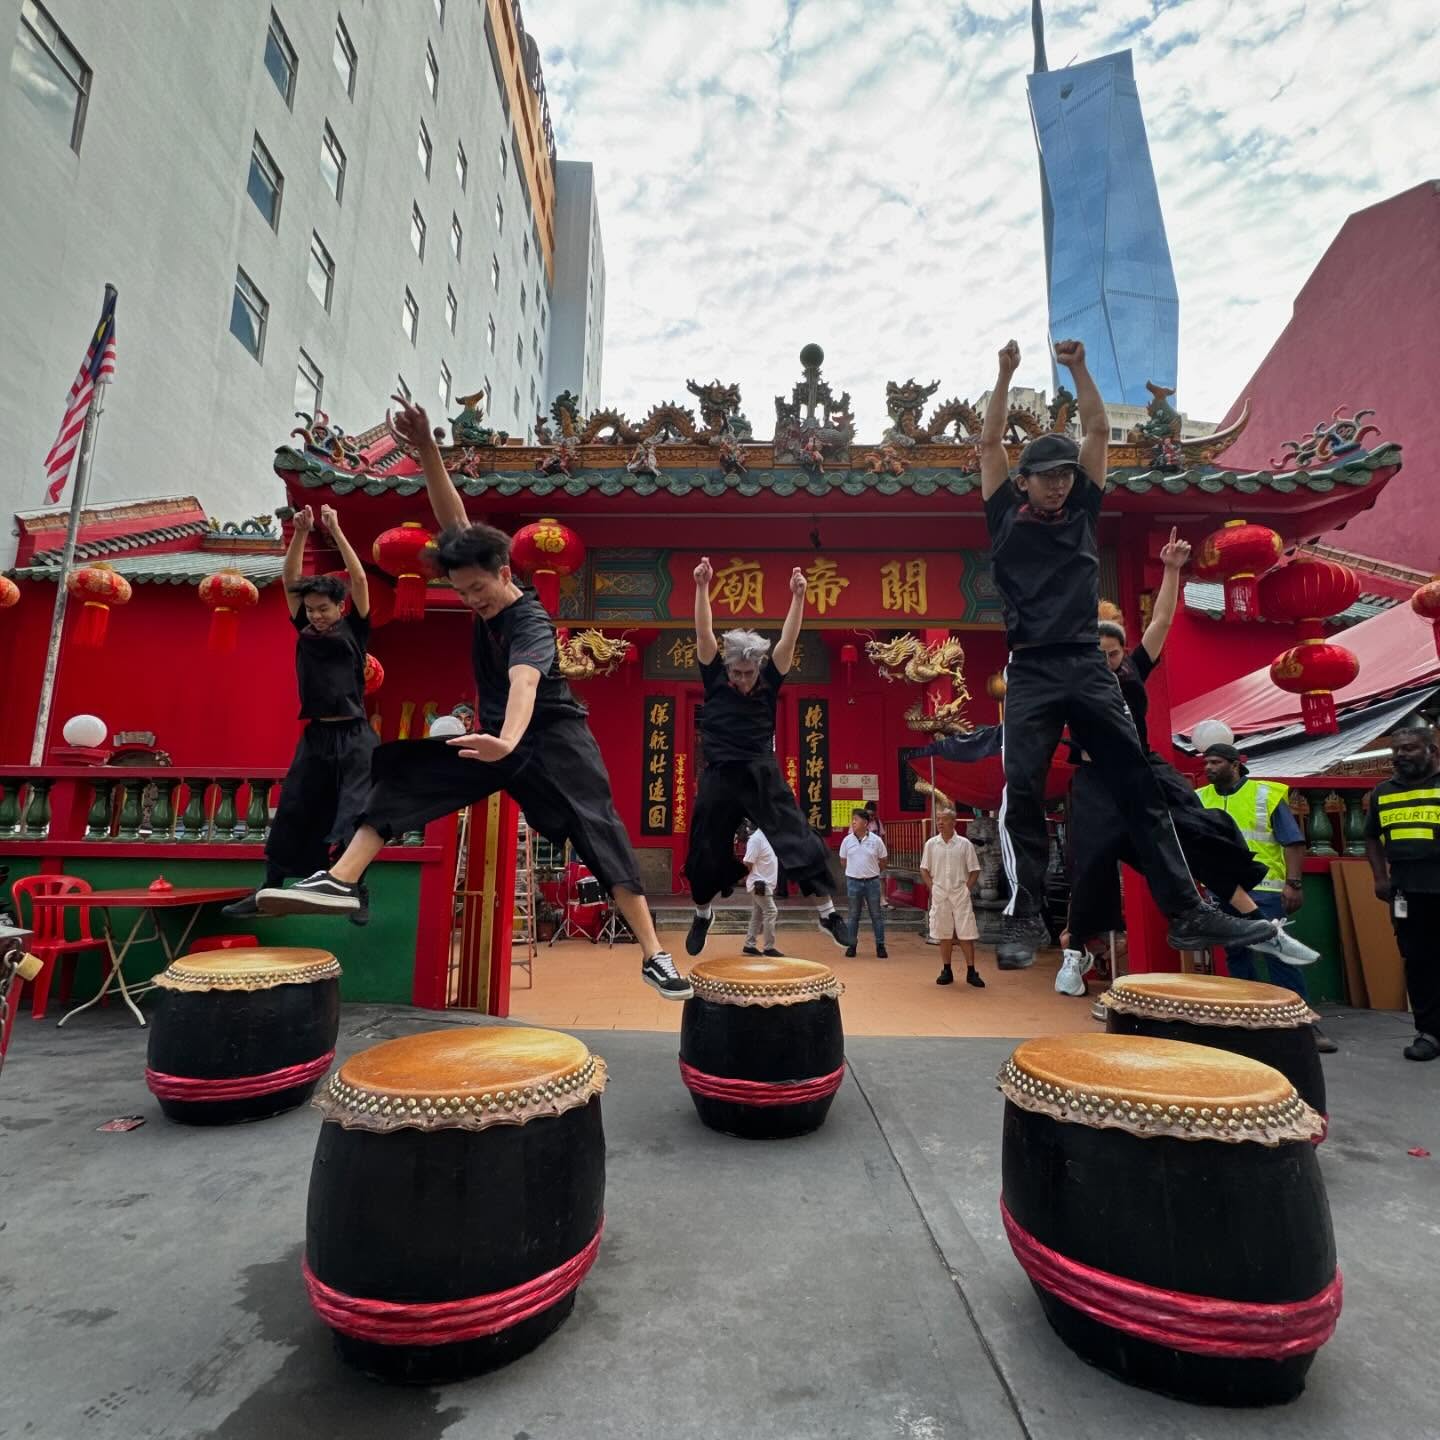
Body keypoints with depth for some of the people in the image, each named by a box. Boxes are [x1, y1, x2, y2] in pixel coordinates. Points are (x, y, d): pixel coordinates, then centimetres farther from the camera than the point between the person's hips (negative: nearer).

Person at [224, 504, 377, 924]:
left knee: (354, 816, -3)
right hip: (315, 736, 4)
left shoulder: (354, 631, 1)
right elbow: (289, 581, 7)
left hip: (353, 736, -4)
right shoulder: (305, 631, 10)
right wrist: (300, 533, -1)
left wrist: (335, 530, -7)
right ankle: (268, 890, 17)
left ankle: (358, 893, 8)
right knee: (290, 814, 7)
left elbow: (359, 580, -8)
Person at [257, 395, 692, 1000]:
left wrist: (509, 741, -62)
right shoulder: (488, 597, 0)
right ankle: (341, 881, -6)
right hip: (499, 740, 8)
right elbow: (455, 522, 0)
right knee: (404, 772, -1)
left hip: (554, 741, -8)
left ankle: (654, 955, -17)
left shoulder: (529, 622, -23)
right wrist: (427, 451, -11)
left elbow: (524, 682, -44)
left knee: (596, 829, -18)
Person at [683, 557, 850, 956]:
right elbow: (704, 634, -10)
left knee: (800, 840, -5)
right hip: (719, 778, 0)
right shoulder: (714, 680, 0)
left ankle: (827, 909, 9)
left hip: (764, 776, 0)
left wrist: (798, 597, -19)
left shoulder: (769, 683, 1)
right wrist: (701, 587, -19)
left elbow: (788, 640, -8)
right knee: (706, 851, 11)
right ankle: (702, 913, 35)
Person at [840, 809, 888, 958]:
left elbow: (882, 862, 5)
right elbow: (843, 861, 10)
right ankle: (852, 945, 19)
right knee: (853, 915, 10)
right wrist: (856, 869, 5)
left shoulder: (876, 840, -4)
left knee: (877, 915, 6)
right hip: (853, 881, 1)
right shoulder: (847, 840, -1)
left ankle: (880, 945, 15)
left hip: (872, 881, -1)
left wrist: (871, 871, 3)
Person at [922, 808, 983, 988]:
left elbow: (974, 870, 1)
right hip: (940, 895, 2)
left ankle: (971, 972, 10)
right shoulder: (931, 844, 1)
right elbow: (924, 870, 8)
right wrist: (933, 888, -1)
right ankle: (946, 971, 18)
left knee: (966, 933, 0)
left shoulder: (964, 843, -4)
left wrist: (967, 889, -6)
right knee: (944, 934, 8)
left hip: (960, 894, -2)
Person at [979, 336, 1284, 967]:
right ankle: (1024, 919, 1)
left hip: (1089, 667, 3)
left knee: (1140, 788, 2)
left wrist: (1078, 368, 11)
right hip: (1031, 672, -3)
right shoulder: (1006, 516, 11)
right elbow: (989, 444, 8)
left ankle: (1188, 914, 8)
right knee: (1021, 796, -8)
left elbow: (1098, 430, 16)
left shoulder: (1083, 511, 17)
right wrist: (1006, 375, 6)